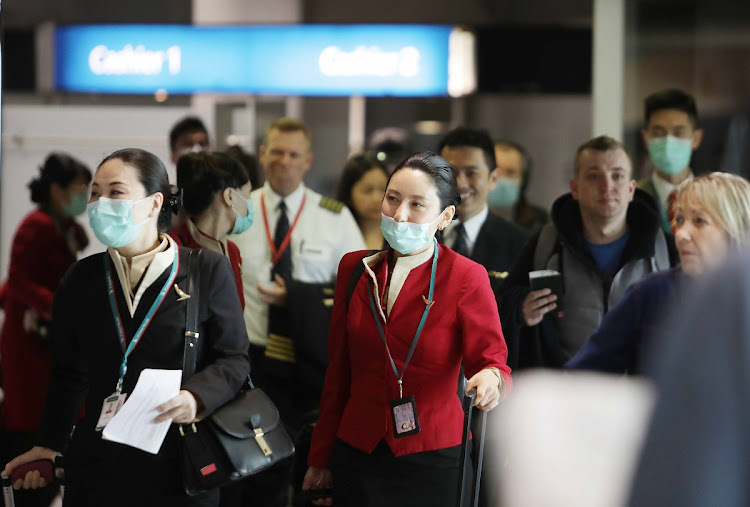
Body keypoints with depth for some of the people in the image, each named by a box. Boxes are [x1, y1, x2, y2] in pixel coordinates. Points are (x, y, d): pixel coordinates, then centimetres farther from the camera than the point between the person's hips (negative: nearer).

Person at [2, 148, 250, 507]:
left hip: (180, 464, -2)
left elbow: (234, 359, -1)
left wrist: (197, 397, -19)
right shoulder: (81, 279, 7)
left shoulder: (208, 271, -2)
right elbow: (70, 373, 15)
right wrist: (48, 444, 10)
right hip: (100, 462, 3)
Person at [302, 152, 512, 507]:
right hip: (357, 454, 3)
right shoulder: (355, 268, 4)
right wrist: (321, 458, 9)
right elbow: (338, 369, 10)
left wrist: (491, 378, -38)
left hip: (432, 461, -3)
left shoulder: (467, 277, -7)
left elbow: (493, 362, -13)